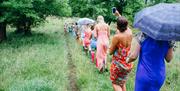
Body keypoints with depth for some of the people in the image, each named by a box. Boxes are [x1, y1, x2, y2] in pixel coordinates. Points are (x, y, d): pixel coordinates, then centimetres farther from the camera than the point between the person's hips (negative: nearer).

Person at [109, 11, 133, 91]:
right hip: (128, 64, 6)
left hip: (118, 64, -6)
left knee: (115, 83, 10)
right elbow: (124, 24, 18)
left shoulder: (117, 37, -22)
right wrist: (118, 14, 27)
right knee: (122, 83, 22)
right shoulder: (130, 32, -5)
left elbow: (111, 52, -12)